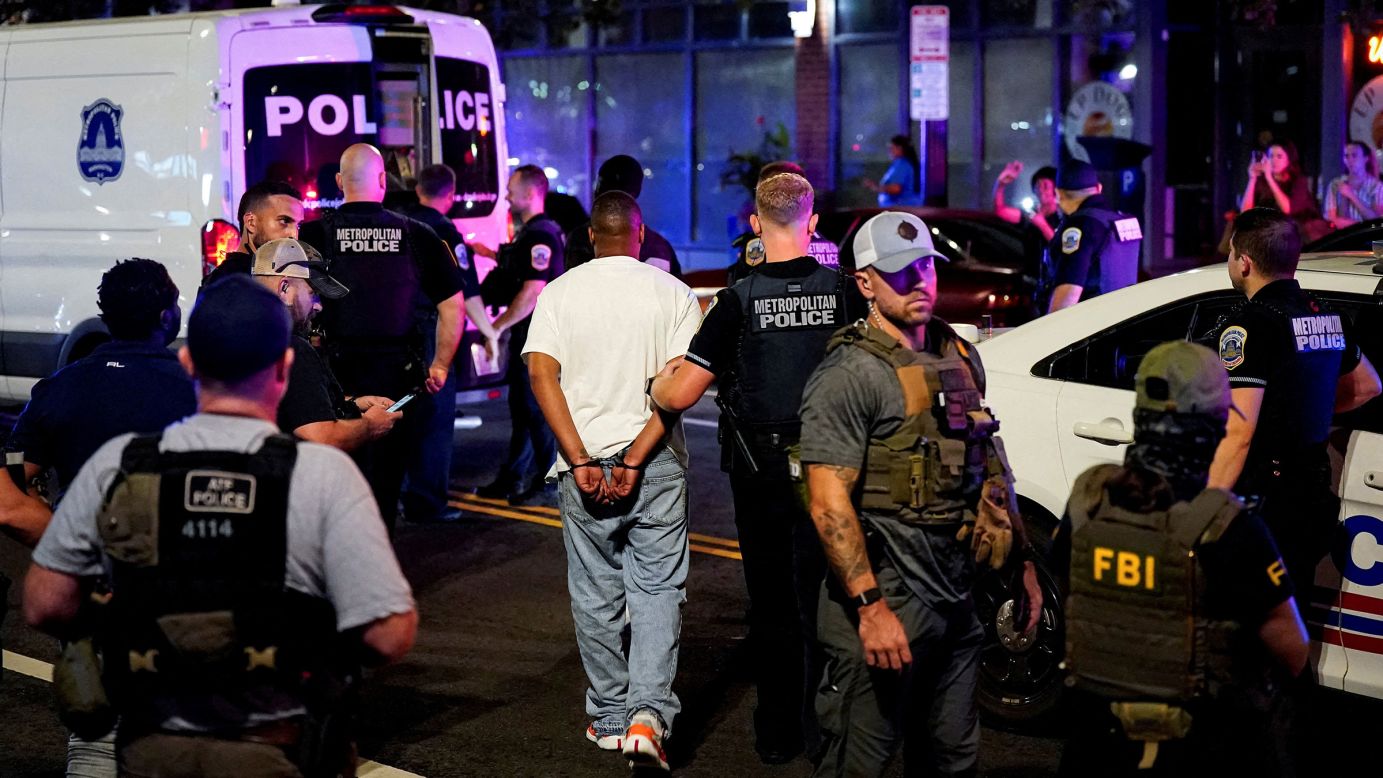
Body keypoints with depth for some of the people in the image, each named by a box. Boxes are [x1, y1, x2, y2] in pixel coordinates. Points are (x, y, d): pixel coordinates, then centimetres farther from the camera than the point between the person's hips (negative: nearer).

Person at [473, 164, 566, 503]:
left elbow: (533, 291, -24)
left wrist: (497, 326, -19)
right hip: (526, 335, 11)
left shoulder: (540, 235, -17)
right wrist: (493, 255, 22)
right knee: (521, 406, 15)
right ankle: (512, 478, 23)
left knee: (536, 407, -5)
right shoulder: (531, 232, 15)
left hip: (537, 335, -11)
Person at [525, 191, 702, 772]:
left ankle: (609, 718, 20)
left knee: (596, 594, 11)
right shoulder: (673, 293, -1)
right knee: (657, 587, 4)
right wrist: (635, 460, -12)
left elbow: (541, 373, -8)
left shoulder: (559, 293, 2)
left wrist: (581, 460, -10)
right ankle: (648, 714, -11)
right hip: (657, 463, -1)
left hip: (584, 464, 1)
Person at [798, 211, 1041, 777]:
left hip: (957, 599, 8)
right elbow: (829, 505, -19)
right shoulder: (851, 375, -13)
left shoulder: (960, 359, 12)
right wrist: (870, 607, -23)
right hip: (886, 605, -8)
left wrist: (1021, 563, 16)